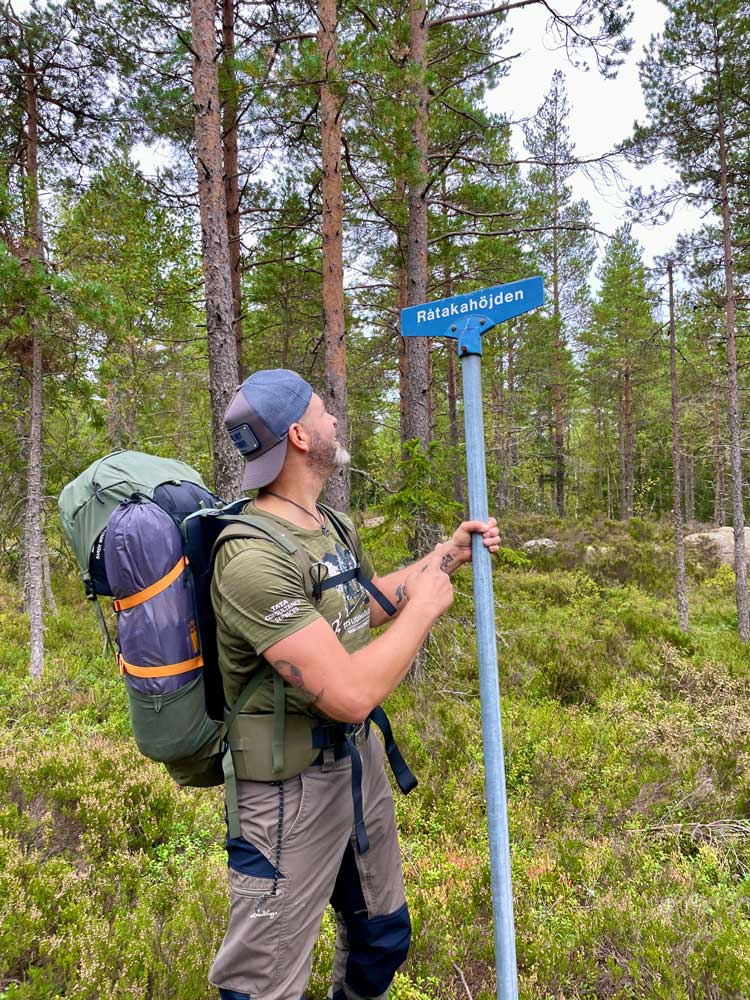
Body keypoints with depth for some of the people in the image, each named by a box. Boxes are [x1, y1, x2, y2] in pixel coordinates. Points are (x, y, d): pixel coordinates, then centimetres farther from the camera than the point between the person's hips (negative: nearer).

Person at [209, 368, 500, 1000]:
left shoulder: (332, 525, 2)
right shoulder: (255, 558, -29)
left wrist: (447, 555, 18)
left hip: (359, 757, 9)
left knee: (383, 939, 27)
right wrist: (426, 605, -19)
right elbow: (350, 693, -33)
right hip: (292, 787, -9)